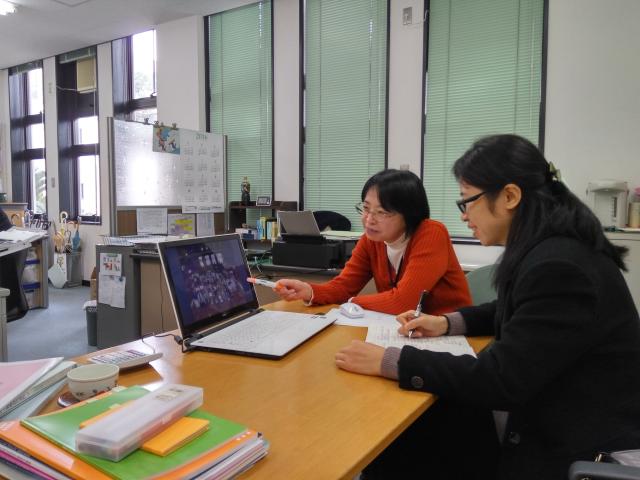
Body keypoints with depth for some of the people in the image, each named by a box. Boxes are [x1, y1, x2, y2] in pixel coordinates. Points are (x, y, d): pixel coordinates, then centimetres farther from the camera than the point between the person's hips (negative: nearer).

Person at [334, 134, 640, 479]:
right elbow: (513, 313, 19)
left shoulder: (560, 267, -29)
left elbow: (499, 379, -28)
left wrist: (389, 362, -25)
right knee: (405, 433, 3)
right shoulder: (549, 248, 2)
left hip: (582, 450, -8)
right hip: (556, 423, 8)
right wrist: (448, 323, 4)